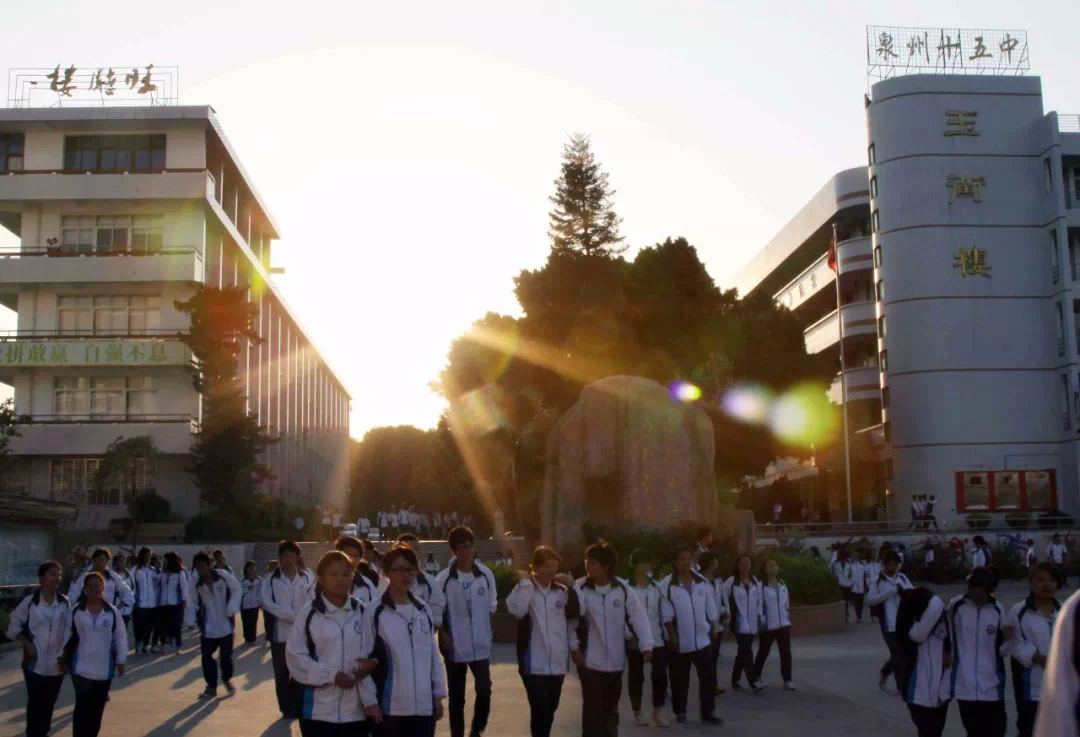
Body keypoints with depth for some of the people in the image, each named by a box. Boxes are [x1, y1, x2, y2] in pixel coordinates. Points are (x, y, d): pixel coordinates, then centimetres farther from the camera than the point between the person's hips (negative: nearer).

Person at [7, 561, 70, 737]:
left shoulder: (65, 603, -1)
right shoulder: (29, 601, -7)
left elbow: (70, 631, 3)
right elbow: (13, 626, 1)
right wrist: (27, 644, -9)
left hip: (56, 664, 2)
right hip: (35, 663, -2)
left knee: (48, 704, 12)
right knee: (35, 704, 3)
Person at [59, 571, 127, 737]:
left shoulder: (112, 612, -3)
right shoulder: (76, 611, -5)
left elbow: (121, 637, 2)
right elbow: (67, 635, 3)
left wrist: (120, 660, 2)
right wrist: (63, 657, 5)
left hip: (104, 668, 2)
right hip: (82, 668, -2)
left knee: (97, 708, 12)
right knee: (83, 707, -6)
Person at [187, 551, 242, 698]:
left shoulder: (223, 575, -13)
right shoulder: (197, 584, -2)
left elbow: (236, 589, -6)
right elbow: (195, 603, 5)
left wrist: (232, 609, -15)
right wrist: (191, 619, -10)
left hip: (225, 624, -3)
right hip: (208, 627, 3)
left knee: (226, 655, 5)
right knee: (206, 656, 1)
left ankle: (227, 680, 32)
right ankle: (211, 687, 16)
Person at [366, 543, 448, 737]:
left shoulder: (424, 610, 9)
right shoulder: (374, 613, -7)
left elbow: (434, 654, 12)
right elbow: (365, 658, -6)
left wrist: (438, 695, 10)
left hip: (424, 704, 4)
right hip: (390, 707, -4)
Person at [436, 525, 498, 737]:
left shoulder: (486, 574, -2)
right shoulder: (443, 578, -9)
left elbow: (491, 606, 9)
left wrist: (484, 630, 5)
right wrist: (444, 635, -7)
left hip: (480, 644, 1)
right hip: (455, 646, -1)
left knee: (484, 690, -3)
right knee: (457, 697, 8)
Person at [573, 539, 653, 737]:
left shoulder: (622, 587, -4)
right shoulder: (580, 588, -10)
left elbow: (638, 615, -2)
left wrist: (646, 644, -8)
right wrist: (573, 647, -16)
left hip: (615, 661, 3)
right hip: (589, 660, -3)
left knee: (610, 708, 16)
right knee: (593, 709, -2)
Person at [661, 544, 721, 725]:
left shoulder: (703, 582, 2)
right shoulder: (667, 584, -9)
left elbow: (711, 610, 9)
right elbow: (666, 614, -10)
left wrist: (713, 630, 9)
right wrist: (672, 636, -14)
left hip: (701, 638, 3)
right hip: (680, 641, -2)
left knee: (708, 676, 1)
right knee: (680, 679, 8)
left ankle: (708, 712, 10)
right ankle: (680, 712, 21)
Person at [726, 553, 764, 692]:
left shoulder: (755, 582, 8)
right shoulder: (731, 582, -7)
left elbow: (759, 601, 13)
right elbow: (724, 599, -5)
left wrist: (760, 617, 9)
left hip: (752, 623, 5)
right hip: (739, 623, -5)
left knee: (743, 652, 12)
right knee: (746, 651, -12)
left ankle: (735, 680, 23)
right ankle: (753, 682, -13)